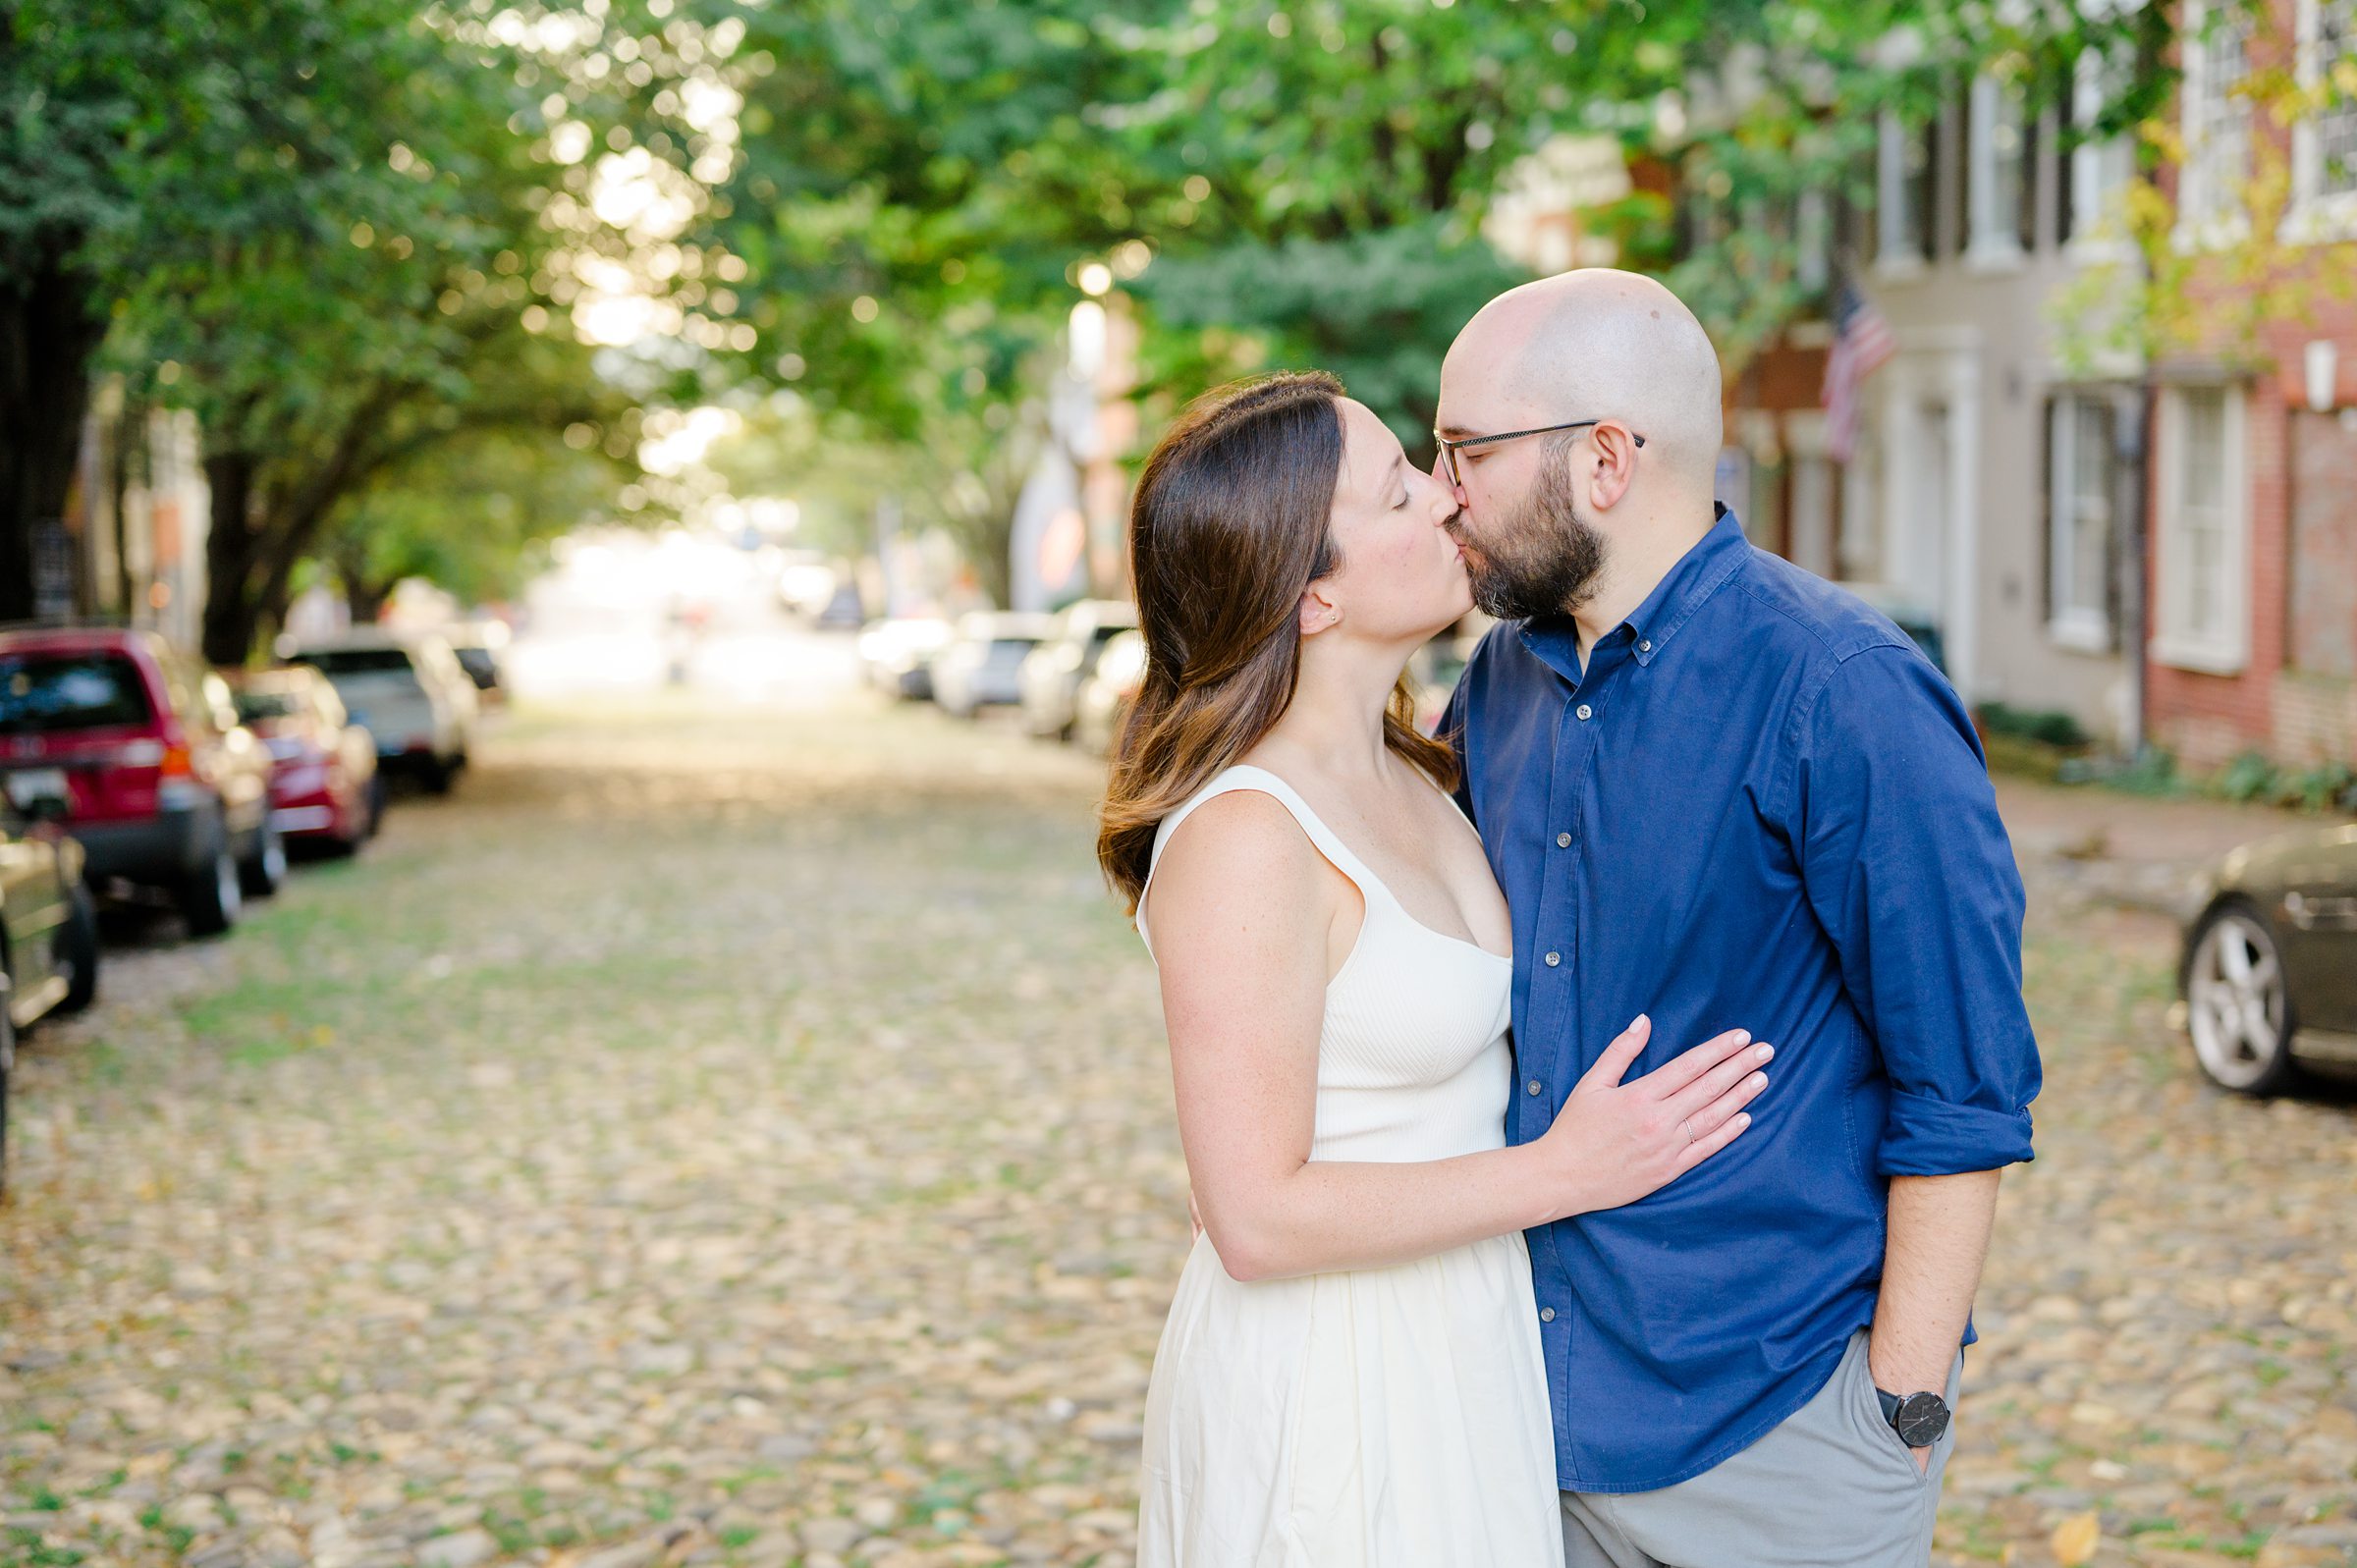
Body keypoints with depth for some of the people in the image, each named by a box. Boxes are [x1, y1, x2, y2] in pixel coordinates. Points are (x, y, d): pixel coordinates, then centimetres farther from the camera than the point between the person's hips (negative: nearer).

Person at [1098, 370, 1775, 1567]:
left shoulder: (1400, 775, 4)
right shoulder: (1243, 838, -23)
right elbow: (1258, 1219, -23)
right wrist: (1566, 1172, -20)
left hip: (1454, 1353, 8)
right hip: (1322, 1386, -8)